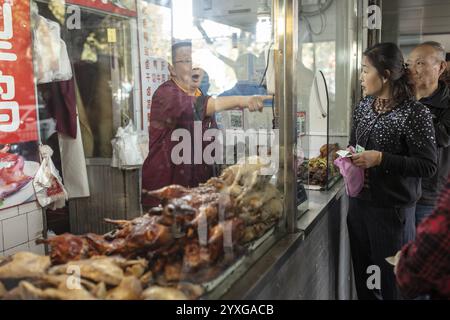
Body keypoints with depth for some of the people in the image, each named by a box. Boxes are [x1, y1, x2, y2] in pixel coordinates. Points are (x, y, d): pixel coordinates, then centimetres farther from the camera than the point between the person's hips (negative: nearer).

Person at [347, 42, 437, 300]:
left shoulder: (415, 113, -15)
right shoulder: (364, 106, 5)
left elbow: (428, 166, -16)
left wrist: (380, 159, -23)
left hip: (392, 209, -6)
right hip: (359, 202, 6)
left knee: (391, 279, 7)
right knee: (362, 272, 18)